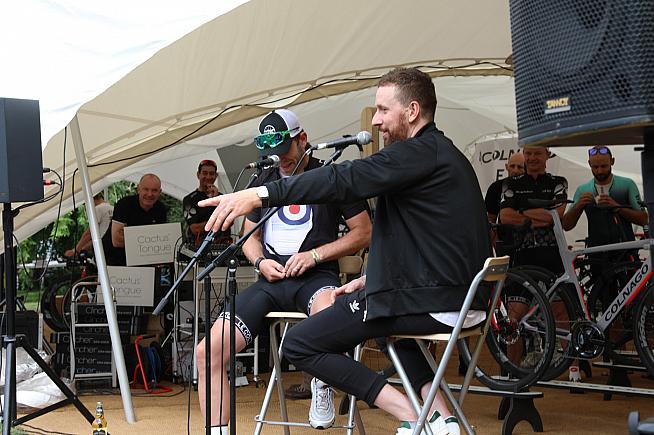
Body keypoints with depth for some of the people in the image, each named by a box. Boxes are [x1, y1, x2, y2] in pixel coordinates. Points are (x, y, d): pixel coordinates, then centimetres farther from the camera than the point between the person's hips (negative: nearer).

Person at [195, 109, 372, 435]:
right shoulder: (263, 181, 20)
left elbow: (364, 233, 3)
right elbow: (249, 235, 27)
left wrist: (315, 255, -9)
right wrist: (260, 261, 3)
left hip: (315, 277, -4)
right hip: (270, 280, 5)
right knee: (209, 352, -15)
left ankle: (322, 386, -13)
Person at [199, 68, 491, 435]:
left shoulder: (421, 151, -12)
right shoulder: (445, 154, 19)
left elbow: (345, 180, -24)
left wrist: (259, 194, -28)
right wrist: (371, 280, 19)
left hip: (432, 304, -10)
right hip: (463, 299, 10)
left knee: (300, 345, -3)